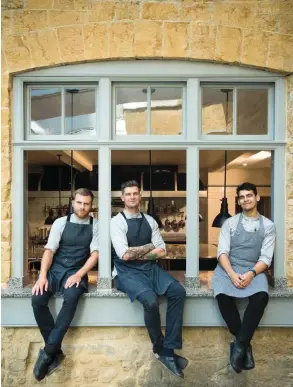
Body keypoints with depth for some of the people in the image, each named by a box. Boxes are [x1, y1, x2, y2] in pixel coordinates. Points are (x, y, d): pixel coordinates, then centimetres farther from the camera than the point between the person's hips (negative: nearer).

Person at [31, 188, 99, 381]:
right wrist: (43, 276, -16)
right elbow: (49, 250, -2)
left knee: (71, 297, -33)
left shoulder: (96, 225, 2)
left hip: (77, 272, -2)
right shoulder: (61, 222, 4)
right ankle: (56, 351, -10)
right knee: (38, 299, -24)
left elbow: (95, 253, -5)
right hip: (55, 269, 2)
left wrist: (79, 275, -19)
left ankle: (48, 351, -20)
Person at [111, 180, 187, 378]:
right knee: (150, 300, -30)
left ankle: (169, 349, -8)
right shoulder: (117, 221, -5)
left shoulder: (150, 220, 10)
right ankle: (160, 349, -1)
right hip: (127, 272, -5)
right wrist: (150, 246, -6)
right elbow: (124, 255, -16)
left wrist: (136, 254, -10)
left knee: (178, 291, -19)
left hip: (151, 268, 5)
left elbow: (162, 252, 4)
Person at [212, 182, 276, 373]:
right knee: (223, 295, -30)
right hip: (228, 268, 0)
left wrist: (251, 274, -20)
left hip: (254, 270, 0)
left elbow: (266, 258, -1)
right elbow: (222, 252, -2)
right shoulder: (230, 223, 7)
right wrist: (232, 274, -20)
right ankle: (245, 344, -8)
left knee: (261, 296, -32)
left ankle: (239, 345, -17)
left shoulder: (268, 226, 7)